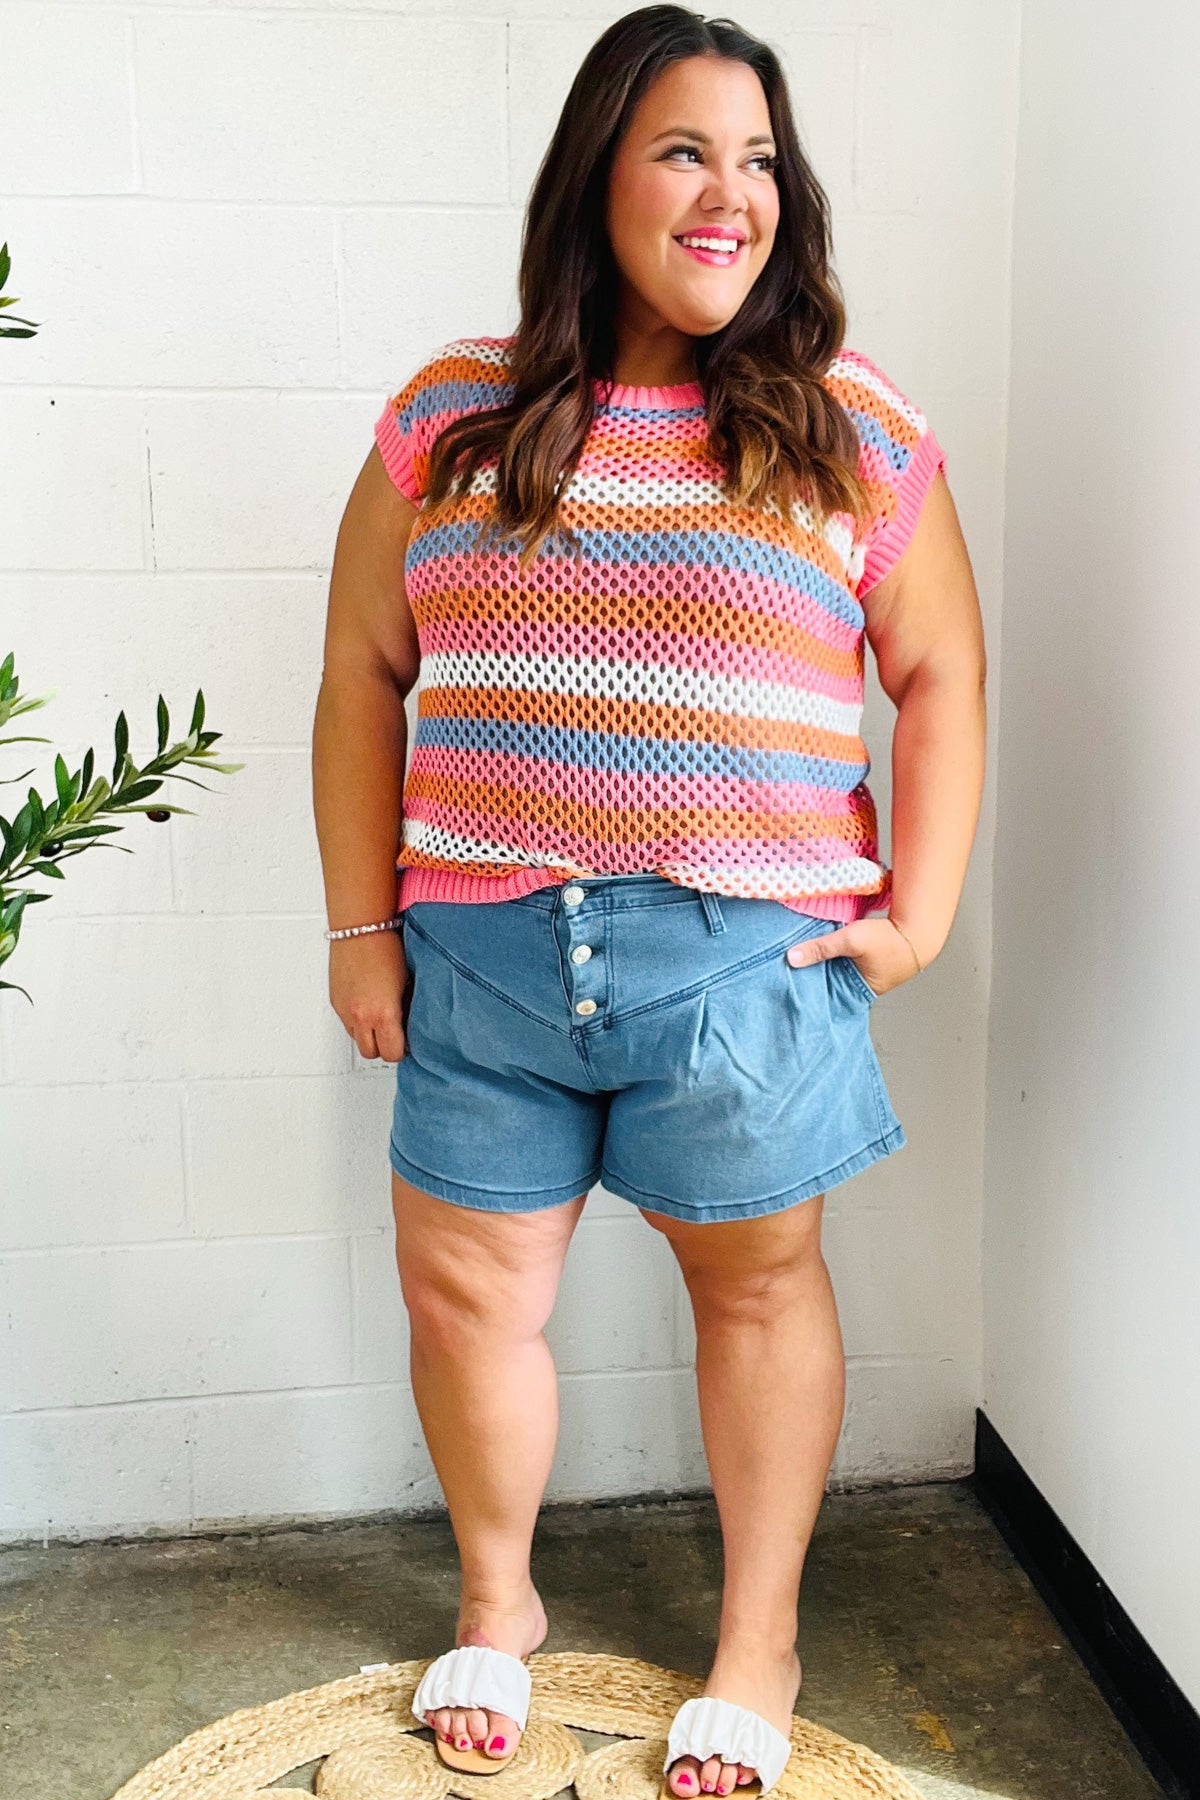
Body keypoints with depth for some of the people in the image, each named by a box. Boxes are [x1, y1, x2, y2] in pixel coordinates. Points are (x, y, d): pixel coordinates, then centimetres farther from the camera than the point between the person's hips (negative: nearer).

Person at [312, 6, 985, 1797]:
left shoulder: (856, 426, 2)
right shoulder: (452, 415, 5)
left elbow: (940, 674, 6)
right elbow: (362, 676, 6)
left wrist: (922, 908, -3)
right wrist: (362, 925, 1)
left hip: (747, 958, -1)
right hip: (482, 952, 2)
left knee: (757, 1282, 12)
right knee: (464, 1291, 11)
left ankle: (760, 1639, 36)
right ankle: (497, 1600, 39)